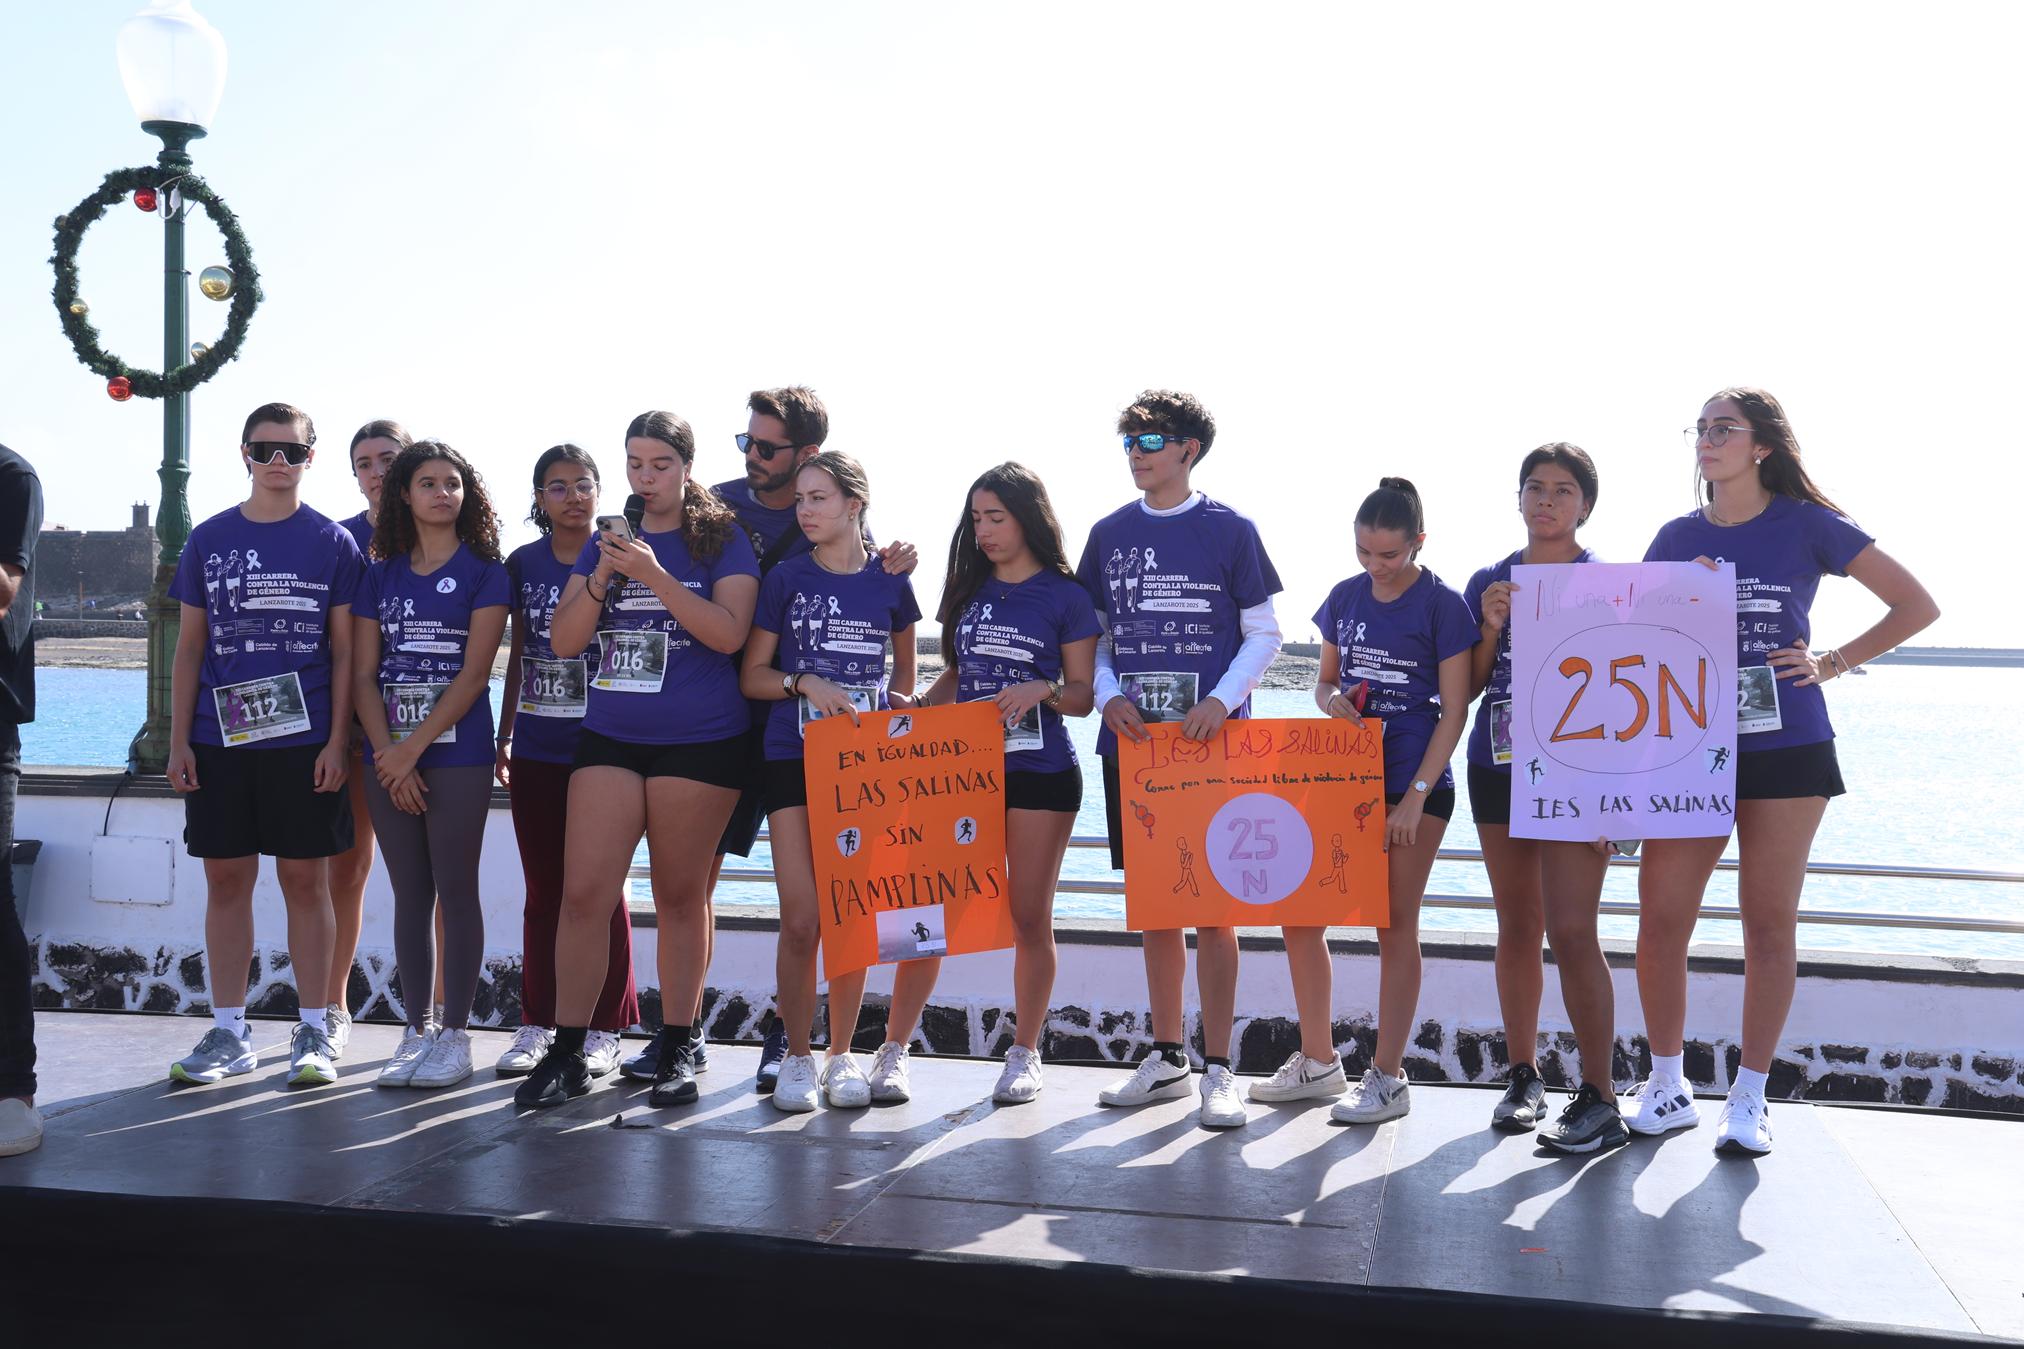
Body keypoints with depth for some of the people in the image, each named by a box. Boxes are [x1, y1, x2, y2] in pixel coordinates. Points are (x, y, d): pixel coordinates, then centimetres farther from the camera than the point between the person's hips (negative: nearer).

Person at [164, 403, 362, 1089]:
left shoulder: (333, 542, 3)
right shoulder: (209, 539, 9)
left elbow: (345, 651, 2)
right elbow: (190, 647, 10)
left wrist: (338, 740, -6)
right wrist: (178, 741, 4)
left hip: (305, 742, -2)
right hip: (219, 742, 2)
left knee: (306, 880, 2)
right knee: (226, 879, 6)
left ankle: (313, 1032, 10)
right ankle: (228, 1032, 16)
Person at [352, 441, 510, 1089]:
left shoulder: (483, 570, 0)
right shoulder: (381, 574, 12)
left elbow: (474, 672, -8)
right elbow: (364, 675, 7)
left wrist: (413, 748, -12)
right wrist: (388, 754, -7)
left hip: (457, 753, -4)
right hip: (389, 756, 4)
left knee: (456, 891, -2)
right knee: (409, 894, 8)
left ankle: (455, 1035, 6)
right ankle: (416, 1031, 15)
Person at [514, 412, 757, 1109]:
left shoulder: (722, 541, 2)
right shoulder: (605, 543, 12)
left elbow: (729, 633, -12)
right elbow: (563, 641, 6)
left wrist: (655, 575, -20)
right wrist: (602, 579, -11)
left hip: (699, 741, -3)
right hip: (609, 738, 3)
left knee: (680, 894, 4)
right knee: (584, 891, -4)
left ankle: (677, 1048, 16)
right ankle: (567, 1052, 4)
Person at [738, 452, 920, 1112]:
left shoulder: (889, 580, 6)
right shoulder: (787, 578, 4)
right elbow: (752, 675, 6)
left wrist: (903, 708, 0)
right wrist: (806, 684, -10)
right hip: (795, 759, 0)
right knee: (801, 920, -3)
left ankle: (841, 1057, 15)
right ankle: (797, 1059, 12)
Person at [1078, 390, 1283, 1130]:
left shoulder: (1230, 531, 0)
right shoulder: (1109, 534, 10)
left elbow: (1263, 635, 2)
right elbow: (1094, 636, 13)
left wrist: (1223, 700, -14)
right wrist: (1109, 696, -5)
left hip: (1211, 743, -4)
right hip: (1132, 740, 4)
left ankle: (1217, 1069, 5)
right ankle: (1166, 1058, 22)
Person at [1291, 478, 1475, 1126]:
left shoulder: (1442, 604, -6)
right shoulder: (1345, 597, 9)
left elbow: (1454, 710, -8)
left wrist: (1415, 795, -14)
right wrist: (1332, 701, -6)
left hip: (1415, 783, -6)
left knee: (1395, 926, 0)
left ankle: (1388, 1078, 10)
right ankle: (1318, 1062, 20)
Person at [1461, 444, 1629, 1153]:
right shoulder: (1489, 583, 11)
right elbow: (1469, 688, 9)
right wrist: (1492, 628, -6)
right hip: (1499, 767, 4)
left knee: (1571, 931, -12)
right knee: (1516, 926, 9)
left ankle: (1600, 1100, -6)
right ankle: (1524, 1078, 19)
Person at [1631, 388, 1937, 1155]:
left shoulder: (1805, 524, 0)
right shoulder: (1677, 538, 9)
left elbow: (1916, 606, 2)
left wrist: (1833, 664, -5)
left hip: (1784, 750, -2)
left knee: (1769, 923, 3)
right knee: (1660, 919, -3)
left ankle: (1749, 1098, 14)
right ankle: (1666, 1087, 13)